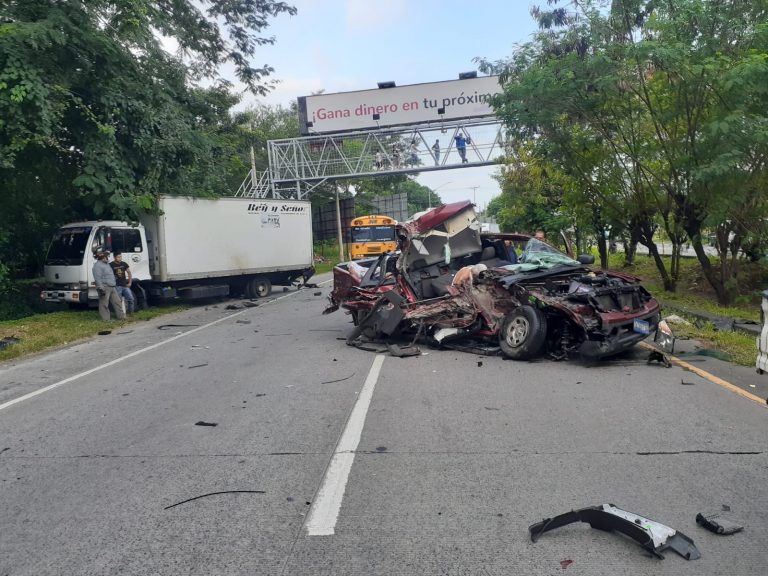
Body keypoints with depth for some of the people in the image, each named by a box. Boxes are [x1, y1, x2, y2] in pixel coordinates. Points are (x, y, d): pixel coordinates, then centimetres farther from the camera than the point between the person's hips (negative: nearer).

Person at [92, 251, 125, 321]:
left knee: (117, 302, 10)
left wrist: (114, 284, 28)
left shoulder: (106, 264, 21)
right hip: (104, 288, -10)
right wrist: (100, 288, -24)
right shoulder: (97, 265, -11)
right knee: (104, 304, -3)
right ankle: (105, 319, 1)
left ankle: (121, 316, 14)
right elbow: (98, 278, -19)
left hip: (112, 287, 10)